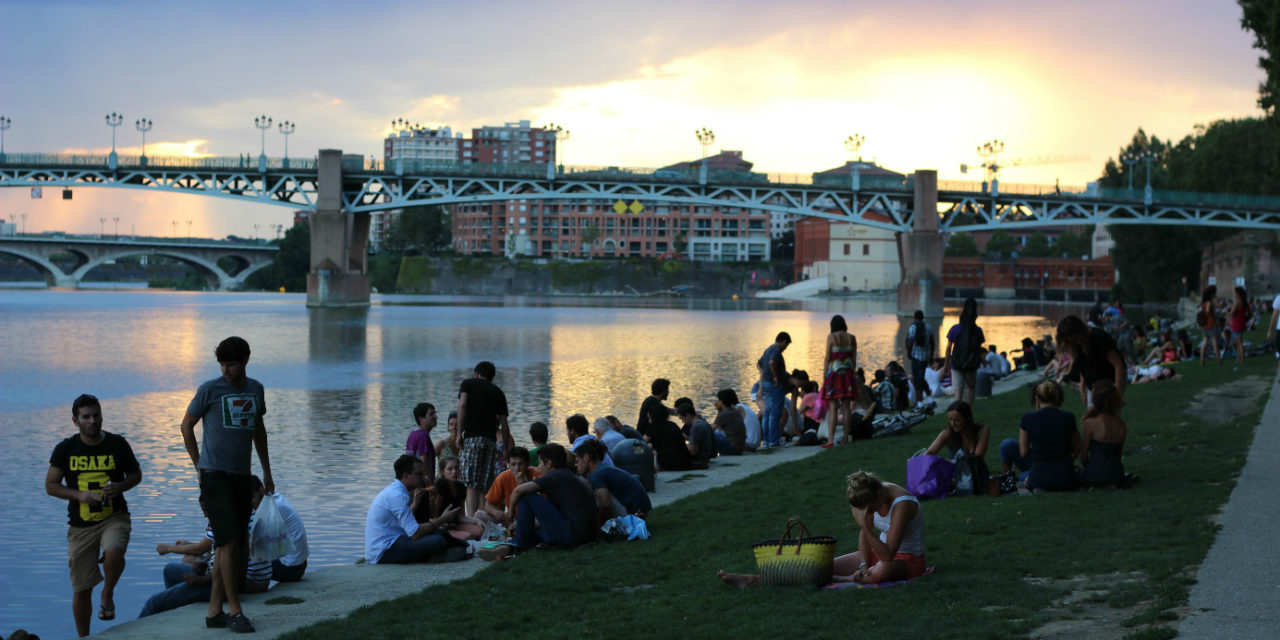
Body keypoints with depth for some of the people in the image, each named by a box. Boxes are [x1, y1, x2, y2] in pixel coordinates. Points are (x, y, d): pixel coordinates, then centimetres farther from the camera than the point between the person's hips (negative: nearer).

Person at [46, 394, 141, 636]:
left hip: (114, 517, -1)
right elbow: (51, 485, 2)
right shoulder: (65, 449, -1)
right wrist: (79, 495, -15)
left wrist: (120, 486, -12)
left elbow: (136, 475, 10)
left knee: (114, 553, -34)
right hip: (81, 525, 1)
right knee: (81, 589, 4)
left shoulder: (117, 444, -1)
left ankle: (107, 594, -3)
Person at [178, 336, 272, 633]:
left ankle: (214, 612, 12)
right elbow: (187, 425, 6)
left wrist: (266, 471, 23)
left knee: (232, 547, 6)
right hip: (215, 475, -5)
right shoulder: (209, 390, -5)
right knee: (230, 541, -14)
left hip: (242, 476, 5)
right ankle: (234, 611, -9)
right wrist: (200, 464, 7)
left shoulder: (255, 389, 10)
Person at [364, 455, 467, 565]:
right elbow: (415, 533, -21)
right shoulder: (398, 495, -18)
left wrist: (415, 503, 17)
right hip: (384, 552, -11)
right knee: (438, 540, -23)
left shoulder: (392, 490, 15)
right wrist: (442, 520, -11)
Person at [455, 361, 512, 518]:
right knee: (485, 486, 8)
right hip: (491, 439, 3)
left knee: (471, 484, -11)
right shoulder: (498, 392, 20)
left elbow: (462, 404, -6)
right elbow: (504, 425, 14)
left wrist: (459, 433, -6)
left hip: (472, 437, -3)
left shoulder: (468, 383, 12)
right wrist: (507, 450, 19)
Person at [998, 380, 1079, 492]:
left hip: (1039, 480, -4)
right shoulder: (1068, 418, -3)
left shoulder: (1028, 418, -8)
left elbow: (1023, 453, -1)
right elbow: (1076, 448, 9)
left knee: (1008, 445, 14)